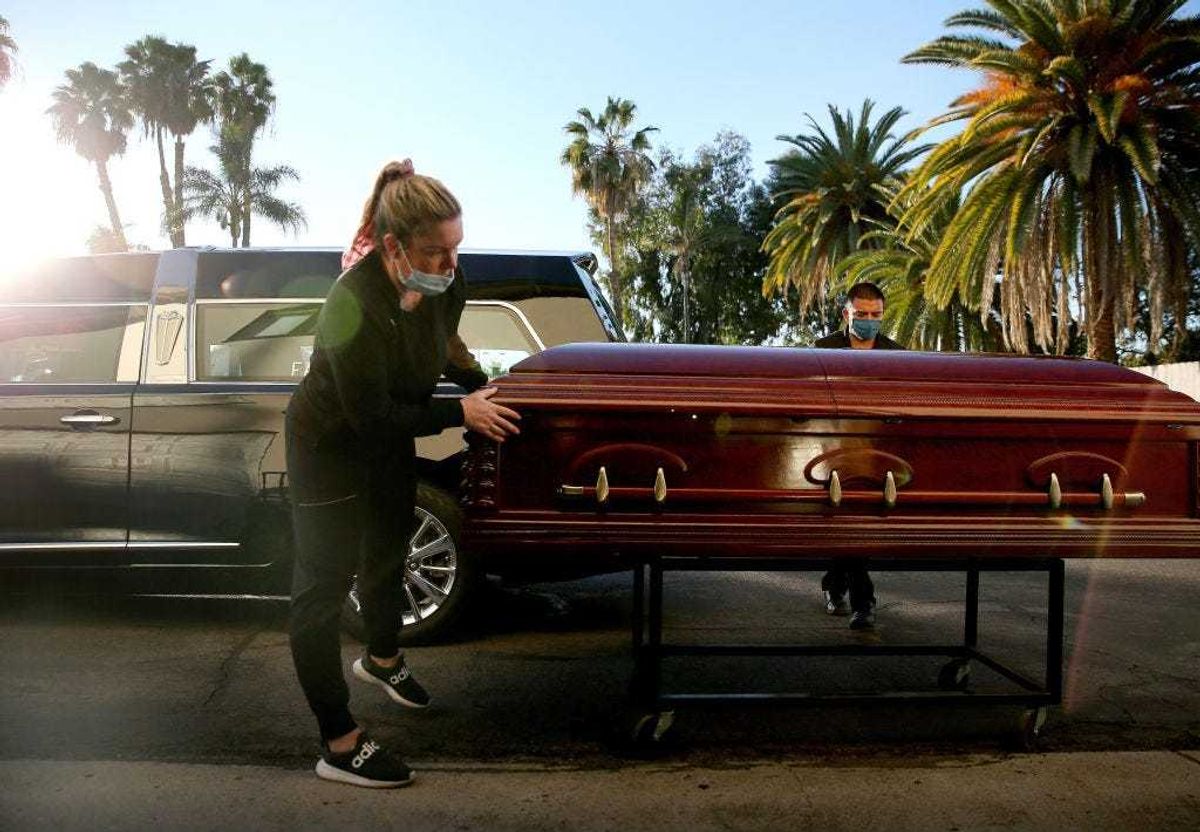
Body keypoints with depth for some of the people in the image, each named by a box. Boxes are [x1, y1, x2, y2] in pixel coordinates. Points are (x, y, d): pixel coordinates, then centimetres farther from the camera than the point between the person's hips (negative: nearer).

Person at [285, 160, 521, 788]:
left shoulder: (445, 282, -16)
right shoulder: (355, 305, -37)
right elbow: (371, 416, -30)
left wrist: (481, 383, -3)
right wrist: (461, 413, -25)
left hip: (390, 442, 8)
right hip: (329, 448, -8)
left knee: (387, 555, 26)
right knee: (323, 588, 1)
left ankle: (382, 658, 55)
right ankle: (340, 746, 12)